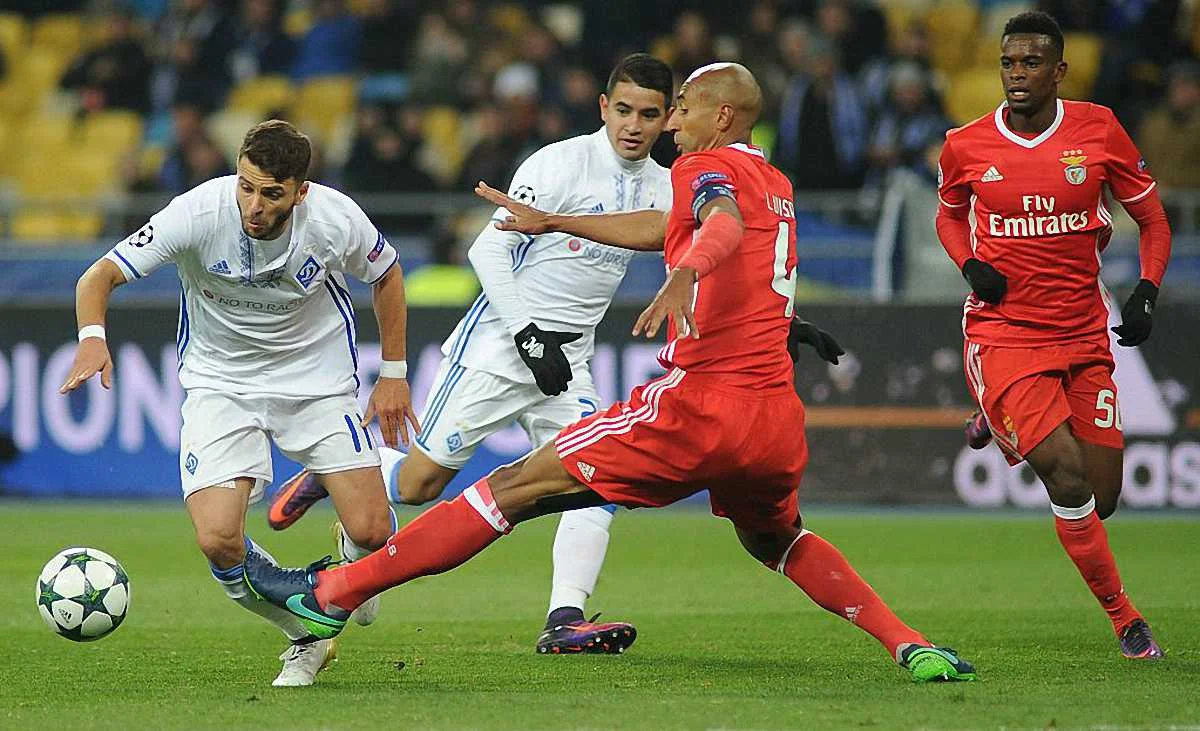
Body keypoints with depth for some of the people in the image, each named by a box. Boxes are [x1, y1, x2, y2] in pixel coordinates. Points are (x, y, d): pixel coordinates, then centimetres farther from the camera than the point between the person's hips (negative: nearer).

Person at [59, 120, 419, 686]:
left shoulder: (337, 220, -20)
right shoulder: (199, 214, -25)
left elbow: (387, 275, 3)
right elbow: (99, 277, -21)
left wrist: (393, 375, 5)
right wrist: (92, 336, -41)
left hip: (318, 381, 1)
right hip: (220, 382, 0)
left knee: (371, 533, -12)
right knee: (218, 540, -20)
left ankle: (352, 560, 30)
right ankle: (308, 637, 8)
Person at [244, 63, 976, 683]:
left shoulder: (707, 166, 0)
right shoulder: (775, 184, 24)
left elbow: (724, 223, -24)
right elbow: (665, 228, 38)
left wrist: (684, 275, -45)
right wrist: (550, 223, 44)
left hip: (702, 401, -7)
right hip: (778, 416, 7)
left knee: (520, 487, -4)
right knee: (778, 541, 35)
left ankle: (332, 593, -4)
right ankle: (911, 645, 20)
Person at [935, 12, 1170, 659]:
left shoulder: (1098, 130, -3)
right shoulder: (965, 146, -4)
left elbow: (1153, 221, 7)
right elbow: (950, 216, 18)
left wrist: (1146, 293, -9)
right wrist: (970, 266, -2)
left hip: (1085, 333, 2)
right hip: (1003, 332, -2)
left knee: (1100, 502, 4)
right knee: (1067, 473, -20)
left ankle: (1003, 423, 34)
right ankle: (1123, 617, -3)